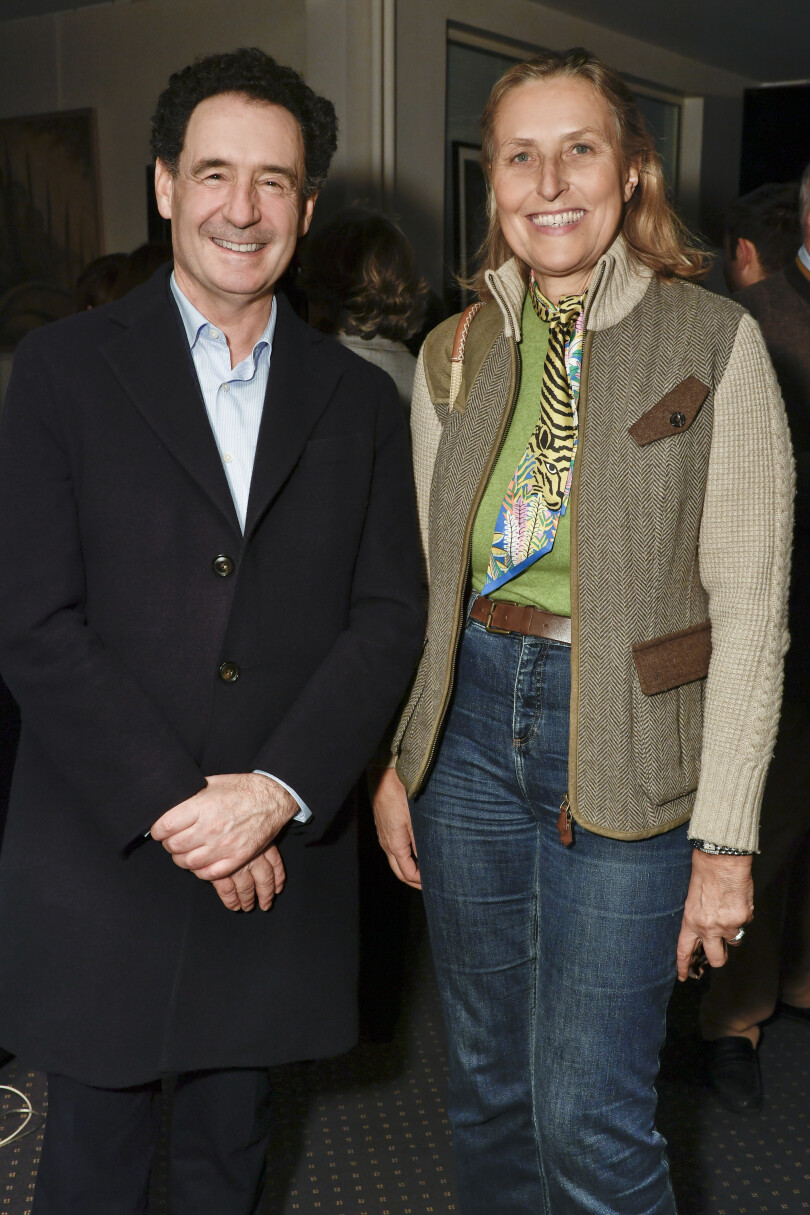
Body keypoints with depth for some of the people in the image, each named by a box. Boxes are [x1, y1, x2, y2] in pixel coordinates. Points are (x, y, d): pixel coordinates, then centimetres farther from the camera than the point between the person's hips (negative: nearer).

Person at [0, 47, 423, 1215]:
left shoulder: (360, 398, 6)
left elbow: (391, 618, 0)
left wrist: (275, 792, -13)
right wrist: (174, 808, -15)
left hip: (282, 861, 3)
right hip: (104, 857, -2)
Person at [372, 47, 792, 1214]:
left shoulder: (715, 343, -8)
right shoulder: (455, 355, 6)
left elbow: (750, 612, -9)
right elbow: (426, 582, 11)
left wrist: (726, 837, -11)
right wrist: (397, 758, 7)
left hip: (626, 744, -4)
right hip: (470, 723, 5)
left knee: (587, 1118, -1)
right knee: (486, 1080, 17)